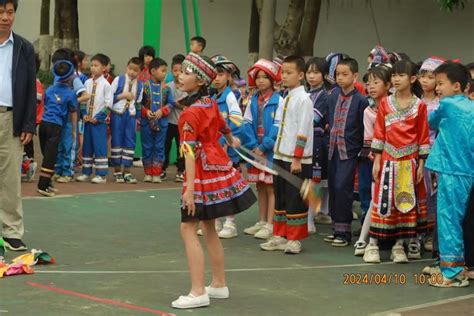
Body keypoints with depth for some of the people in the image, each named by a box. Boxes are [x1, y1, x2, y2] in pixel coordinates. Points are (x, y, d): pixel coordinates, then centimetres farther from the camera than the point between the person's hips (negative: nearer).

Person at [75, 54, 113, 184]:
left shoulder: (106, 84, -6)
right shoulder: (87, 83, 8)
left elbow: (108, 104, -8)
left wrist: (97, 117, -11)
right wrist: (84, 114, -3)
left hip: (99, 121, -5)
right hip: (87, 120, 5)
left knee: (100, 147, -4)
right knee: (86, 146, 9)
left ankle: (101, 175, 0)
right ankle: (86, 173, 16)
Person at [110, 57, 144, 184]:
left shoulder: (140, 85, 8)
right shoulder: (118, 80, -1)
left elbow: (139, 102, 12)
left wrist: (138, 118, 7)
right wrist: (123, 95, -12)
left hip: (131, 115, 3)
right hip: (117, 114, -3)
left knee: (130, 142, 2)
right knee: (117, 141, 0)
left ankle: (127, 172, 8)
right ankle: (117, 171, 8)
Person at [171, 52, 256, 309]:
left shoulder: (191, 113, -19)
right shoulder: (210, 103, 6)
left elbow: (190, 151, -24)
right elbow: (222, 125, 25)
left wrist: (189, 188, -27)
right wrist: (232, 141, 48)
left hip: (202, 172, -9)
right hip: (218, 166, 9)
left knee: (188, 229, -6)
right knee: (208, 228, 17)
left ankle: (198, 293, -9)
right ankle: (219, 285, 25)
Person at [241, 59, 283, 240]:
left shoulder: (278, 101, -8)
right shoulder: (253, 101, 9)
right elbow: (247, 123, 5)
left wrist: (264, 146, -15)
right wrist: (253, 145, -8)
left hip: (271, 150, -6)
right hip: (255, 149, 6)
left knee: (271, 188, -2)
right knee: (260, 187, 12)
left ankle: (269, 225, -1)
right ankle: (261, 222, 20)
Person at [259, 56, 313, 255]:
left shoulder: (303, 99, -11)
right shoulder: (286, 98, 14)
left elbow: (303, 131, -15)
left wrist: (297, 159, -18)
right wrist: (277, 152, 14)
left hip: (297, 159, -8)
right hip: (281, 156, 8)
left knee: (295, 200, -1)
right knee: (280, 198, 13)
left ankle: (294, 239, 7)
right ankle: (280, 236, 21)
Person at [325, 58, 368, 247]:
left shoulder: (360, 100, -7)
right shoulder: (333, 97, 8)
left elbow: (364, 128, -6)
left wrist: (362, 149, -7)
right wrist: (330, 141, 11)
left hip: (349, 151, -6)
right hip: (333, 148, 6)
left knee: (342, 187, -11)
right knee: (333, 187, 9)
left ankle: (344, 231, -2)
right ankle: (337, 229, 19)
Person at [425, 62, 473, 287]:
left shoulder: (447, 104, -7)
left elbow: (431, 123, 12)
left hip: (451, 172, -7)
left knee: (448, 220, -3)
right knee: (456, 220, 15)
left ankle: (453, 273, -3)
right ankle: (456, 265, 22)